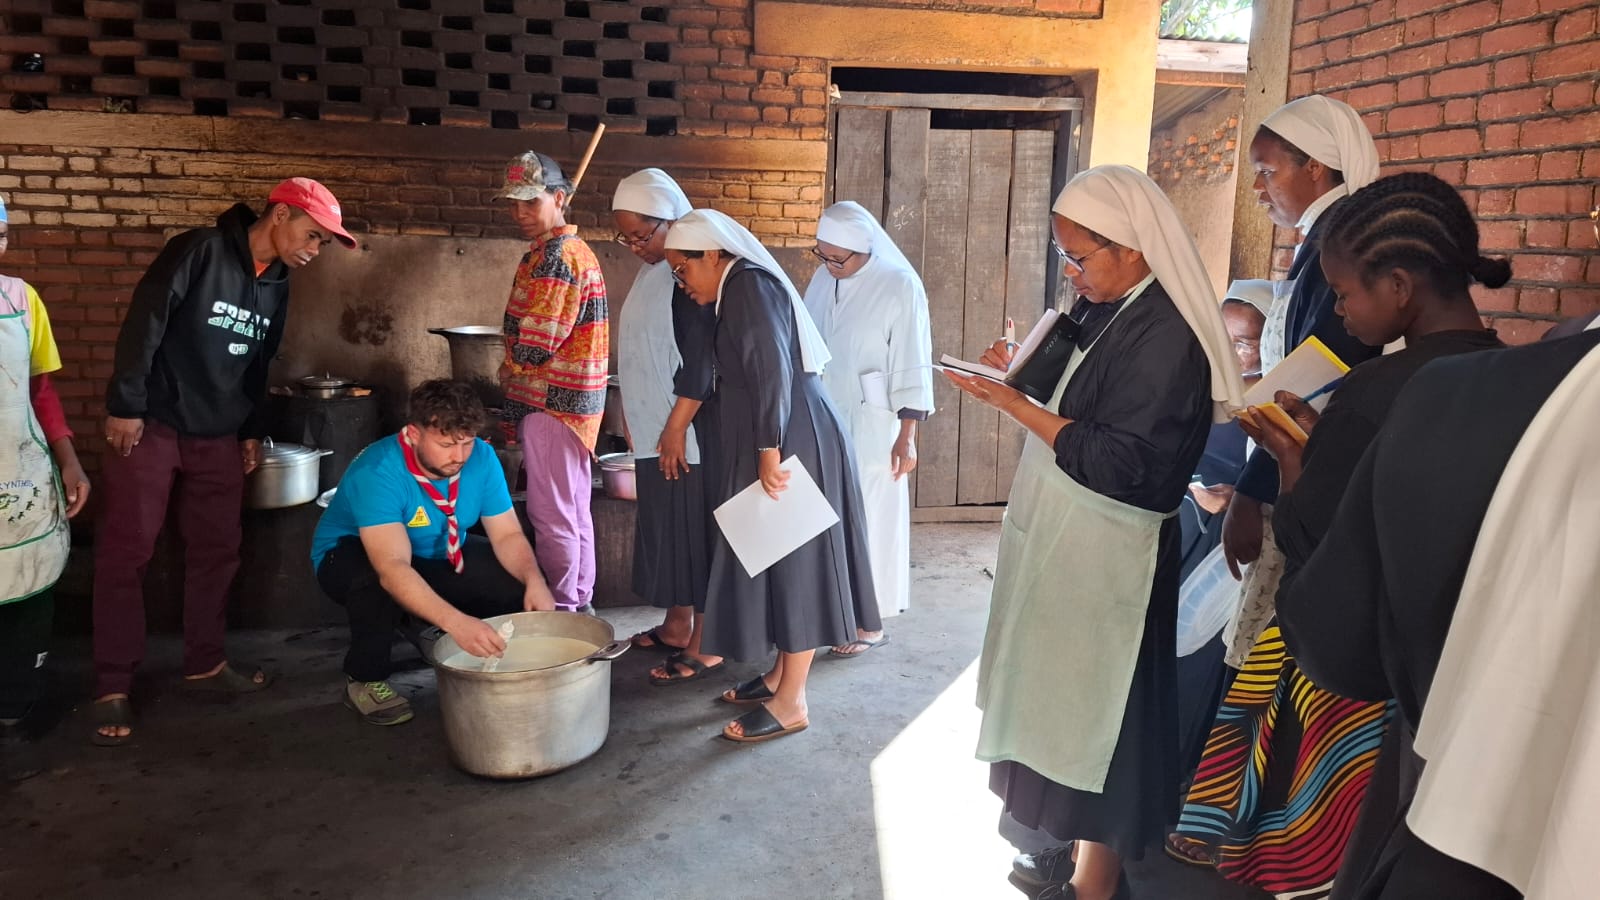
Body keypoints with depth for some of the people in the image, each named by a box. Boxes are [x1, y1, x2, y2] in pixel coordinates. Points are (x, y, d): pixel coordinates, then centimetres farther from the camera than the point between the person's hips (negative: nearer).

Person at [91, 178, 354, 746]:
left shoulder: (276, 286, 9)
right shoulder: (200, 251, -14)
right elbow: (143, 324, -16)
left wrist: (253, 431, 14)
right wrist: (125, 406, -18)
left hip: (218, 437, 7)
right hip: (151, 425, -7)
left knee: (217, 550, 9)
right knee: (126, 552, -1)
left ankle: (204, 664, 23)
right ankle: (112, 688, 6)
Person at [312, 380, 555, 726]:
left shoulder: (481, 458, -19)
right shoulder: (377, 473, -35)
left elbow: (508, 534, -13)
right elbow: (393, 569, -46)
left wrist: (535, 581, -34)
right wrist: (456, 622, -58)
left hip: (437, 555, 5)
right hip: (353, 554, -5)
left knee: (517, 581, -16)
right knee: (380, 584, -39)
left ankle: (431, 634, 9)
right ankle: (365, 679, -12)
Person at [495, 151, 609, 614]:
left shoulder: (553, 256, -16)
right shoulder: (578, 250, 16)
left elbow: (535, 340, -20)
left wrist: (509, 369, -1)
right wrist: (520, 370, 9)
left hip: (551, 400, -10)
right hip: (575, 399, 10)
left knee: (551, 516, -3)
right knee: (574, 511, 16)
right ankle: (580, 604, 25)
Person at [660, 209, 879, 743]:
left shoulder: (751, 284, -13)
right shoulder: (739, 289, 18)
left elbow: (773, 371, -21)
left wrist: (768, 451, -22)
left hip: (791, 440, -10)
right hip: (775, 441, 10)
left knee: (792, 558, -4)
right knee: (775, 558, 15)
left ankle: (791, 702, 6)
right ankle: (783, 674, 26)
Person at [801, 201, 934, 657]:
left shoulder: (900, 286, -14)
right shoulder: (823, 278, 4)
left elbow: (912, 368, -13)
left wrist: (907, 436, -15)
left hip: (871, 426, -5)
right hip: (823, 419, 6)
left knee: (870, 518, 4)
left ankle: (870, 622, 17)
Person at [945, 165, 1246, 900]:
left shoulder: (1166, 336, -21)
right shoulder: (1108, 313, 7)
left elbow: (1119, 463, -24)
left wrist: (1015, 405, -23)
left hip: (1105, 561, -9)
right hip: (1064, 543, 9)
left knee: (1098, 714, 5)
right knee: (1066, 705, 19)